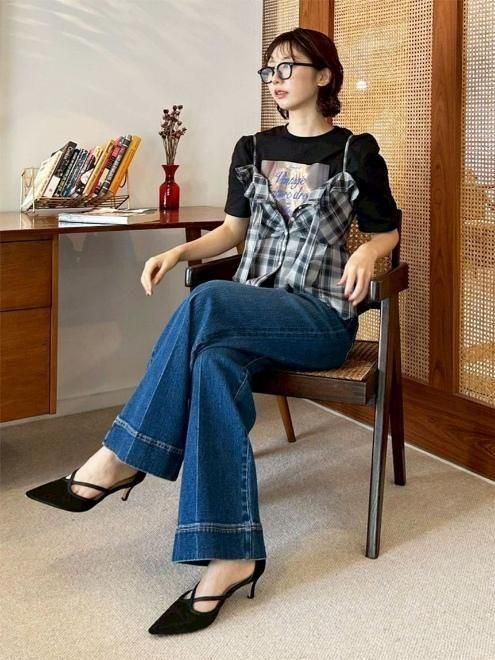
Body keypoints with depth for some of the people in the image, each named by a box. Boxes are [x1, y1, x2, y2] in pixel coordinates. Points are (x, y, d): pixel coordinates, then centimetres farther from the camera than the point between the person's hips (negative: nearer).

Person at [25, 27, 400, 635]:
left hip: (322, 318, -4)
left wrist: (367, 253, -13)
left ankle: (122, 458, -23)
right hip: (251, 313, 4)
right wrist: (178, 252, 1)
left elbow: (388, 230, 11)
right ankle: (230, 556, -35)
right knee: (214, 364, -34)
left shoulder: (356, 153, 3)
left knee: (207, 300, -34)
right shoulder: (252, 150, 14)